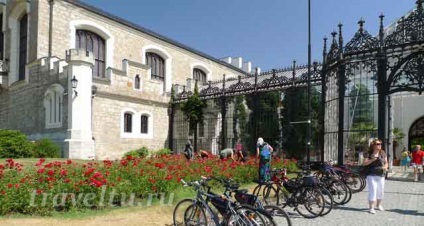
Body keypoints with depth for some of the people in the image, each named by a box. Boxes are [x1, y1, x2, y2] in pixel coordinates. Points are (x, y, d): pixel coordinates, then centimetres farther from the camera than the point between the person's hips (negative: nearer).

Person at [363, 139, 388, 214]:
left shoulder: (383, 153, 7)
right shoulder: (369, 154, -5)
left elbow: (386, 162, 11)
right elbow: (364, 163, -11)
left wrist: (385, 166, -10)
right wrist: (372, 160, -24)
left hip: (381, 175, 5)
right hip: (371, 175, -5)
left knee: (381, 191, 14)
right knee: (372, 191, -9)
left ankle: (379, 205, 35)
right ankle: (371, 208, -4)